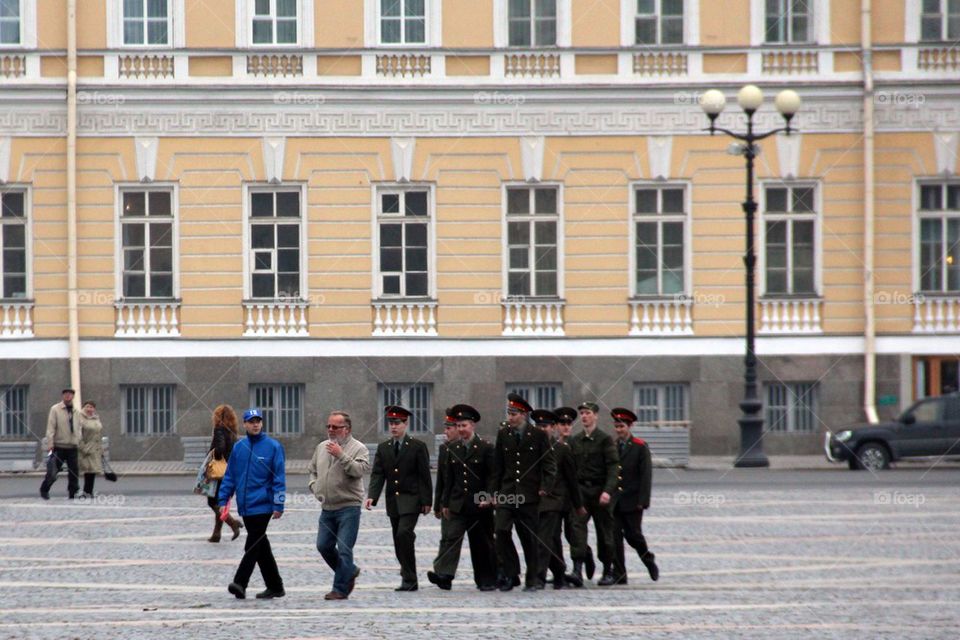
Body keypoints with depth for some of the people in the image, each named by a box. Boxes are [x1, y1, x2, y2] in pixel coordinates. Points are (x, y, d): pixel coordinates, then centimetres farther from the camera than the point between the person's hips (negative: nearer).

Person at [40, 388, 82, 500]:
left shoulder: (76, 411, 13)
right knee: (52, 471, -3)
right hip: (59, 446, -4)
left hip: (72, 447, 4)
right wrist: (50, 443, -14)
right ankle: (44, 490, 15)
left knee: (74, 472, 1)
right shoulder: (55, 409, -2)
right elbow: (51, 428, -6)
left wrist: (79, 442, 10)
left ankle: (73, 493, 9)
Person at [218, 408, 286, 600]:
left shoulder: (273, 446, -4)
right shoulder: (239, 447, 11)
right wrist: (223, 500, 7)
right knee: (261, 548, 12)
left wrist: (278, 505, -11)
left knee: (253, 546, -11)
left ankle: (240, 583, -16)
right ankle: (275, 586, 19)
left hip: (262, 505, -6)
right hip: (245, 507, 6)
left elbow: (279, 477, -6)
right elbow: (229, 476, 15)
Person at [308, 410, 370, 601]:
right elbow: (313, 469, 27)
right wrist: (314, 486, 9)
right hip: (327, 507, 7)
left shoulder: (358, 448, -6)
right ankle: (350, 572, 28)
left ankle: (341, 589, -3)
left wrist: (341, 455, -25)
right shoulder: (322, 447, 13)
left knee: (344, 549, -8)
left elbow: (360, 470, -22)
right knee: (323, 546, 8)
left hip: (348, 508, -7)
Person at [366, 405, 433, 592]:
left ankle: (409, 579, -16)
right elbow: (377, 475, 3)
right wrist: (372, 496, -12)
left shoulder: (417, 447, -2)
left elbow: (425, 476, -3)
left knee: (404, 534, -21)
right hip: (393, 501, 5)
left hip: (411, 499, -5)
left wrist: (426, 501, -7)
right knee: (399, 541, 8)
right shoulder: (383, 448, 10)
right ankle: (409, 580, 21)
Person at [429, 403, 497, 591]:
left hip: (480, 505, -3)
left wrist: (488, 497, -17)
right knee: (453, 538, -11)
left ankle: (488, 580, 13)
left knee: (482, 543, 5)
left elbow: (492, 476, -6)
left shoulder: (485, 448, -4)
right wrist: (445, 503, 11)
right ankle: (444, 575, -24)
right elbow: (449, 478, 13)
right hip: (458, 504, 3)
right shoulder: (453, 449, 10)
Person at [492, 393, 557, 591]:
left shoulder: (538, 436, -1)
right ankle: (510, 574, -1)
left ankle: (533, 579, 13)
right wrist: (496, 492, 7)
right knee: (501, 531, -13)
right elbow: (498, 467, 12)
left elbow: (549, 464, 1)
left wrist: (545, 486, -11)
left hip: (529, 494, -2)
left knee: (530, 538, 3)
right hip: (507, 493, 2)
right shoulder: (503, 435, 8)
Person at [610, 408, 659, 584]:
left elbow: (646, 475, -6)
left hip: (632, 501, -3)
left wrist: (642, 501, -13)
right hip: (614, 501, 3)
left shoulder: (640, 447, -2)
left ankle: (648, 560, 28)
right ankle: (619, 575, 2)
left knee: (633, 535, -1)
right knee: (615, 537, -2)